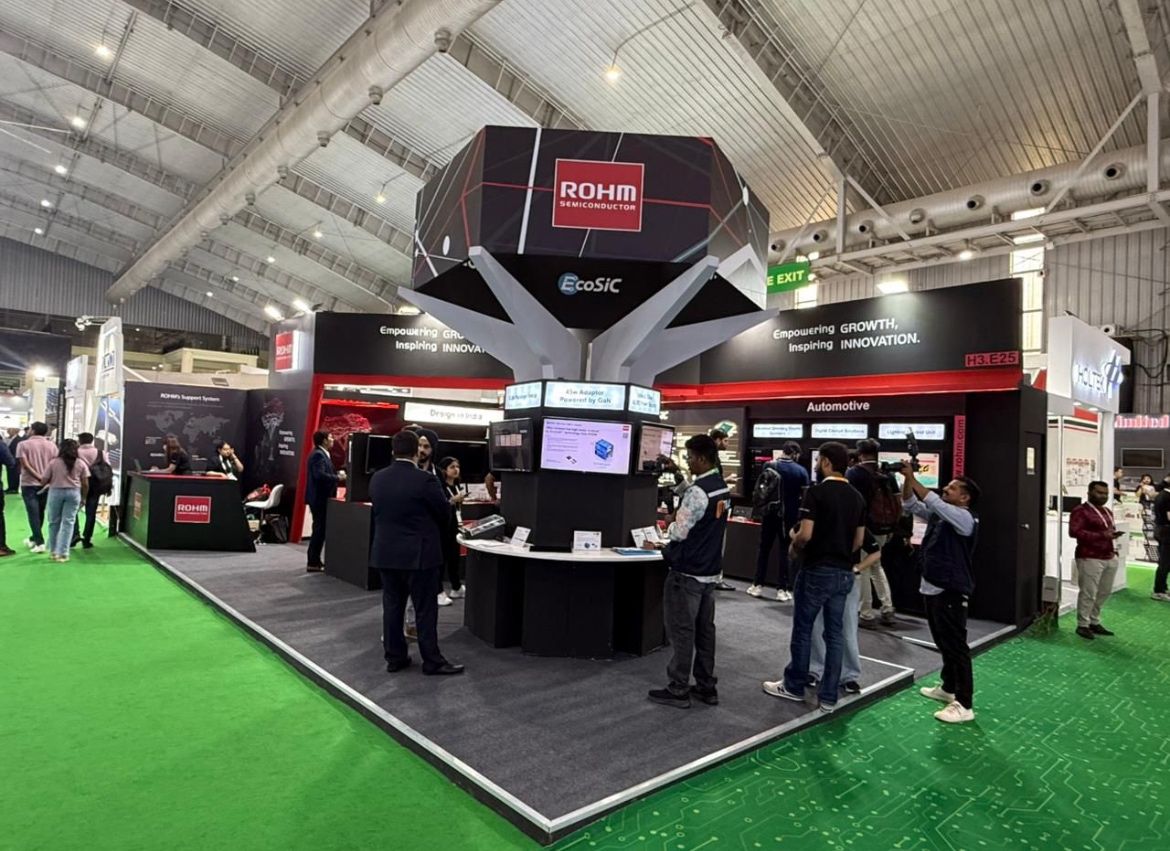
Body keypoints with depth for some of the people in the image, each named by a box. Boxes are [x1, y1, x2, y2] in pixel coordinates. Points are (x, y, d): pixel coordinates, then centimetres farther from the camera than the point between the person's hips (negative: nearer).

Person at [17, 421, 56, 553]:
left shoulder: (23, 444, -5)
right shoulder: (51, 445, 4)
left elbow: (25, 464, -14)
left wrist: (38, 477, -14)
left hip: (29, 484, -3)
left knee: (33, 514, -3)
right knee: (40, 513, 16)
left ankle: (40, 543, -9)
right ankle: (34, 539, 29)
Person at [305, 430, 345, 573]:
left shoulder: (321, 454, 15)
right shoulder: (318, 454, -17)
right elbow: (320, 475, -28)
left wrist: (336, 475, 2)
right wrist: (338, 477, -20)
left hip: (320, 497, 11)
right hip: (319, 498, -11)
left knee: (320, 529, 16)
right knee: (320, 529, -6)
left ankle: (315, 560, 25)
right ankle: (313, 563, -1)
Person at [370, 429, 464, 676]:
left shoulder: (377, 479, 1)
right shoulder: (426, 480, -16)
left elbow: (378, 511, 13)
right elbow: (445, 513, -6)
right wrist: (433, 530, 15)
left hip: (386, 552, 6)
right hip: (419, 554, -5)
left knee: (392, 606, 12)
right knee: (425, 608, 1)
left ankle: (394, 657, 19)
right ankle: (432, 661, 8)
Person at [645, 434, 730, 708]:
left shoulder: (697, 491, -21)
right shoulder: (723, 489, 8)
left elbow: (679, 532, -20)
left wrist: (669, 526, 1)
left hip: (688, 571, -9)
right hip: (711, 569, 9)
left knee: (681, 630, 1)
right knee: (705, 629, 14)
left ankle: (677, 690, 10)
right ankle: (706, 687, 22)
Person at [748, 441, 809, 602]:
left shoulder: (769, 466, -4)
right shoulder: (801, 471, -6)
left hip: (770, 513, 1)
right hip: (790, 515, -1)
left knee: (764, 548, 12)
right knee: (786, 551, 6)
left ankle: (757, 585, 16)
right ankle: (783, 589, 6)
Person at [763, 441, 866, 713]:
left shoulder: (816, 492, -14)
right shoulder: (857, 497, 6)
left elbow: (805, 535, -20)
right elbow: (859, 540, 10)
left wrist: (794, 546, 0)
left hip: (816, 570, -6)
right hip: (844, 572, 6)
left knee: (803, 629, 7)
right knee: (835, 633, 9)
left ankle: (794, 686, 20)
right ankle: (829, 696, 15)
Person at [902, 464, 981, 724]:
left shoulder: (965, 518, -13)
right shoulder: (938, 515, 11)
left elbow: (934, 501, -26)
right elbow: (911, 504, 9)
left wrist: (912, 478, -23)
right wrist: (907, 479, -6)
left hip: (951, 592, -9)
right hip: (932, 588, 9)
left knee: (956, 646, -4)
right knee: (943, 643, 20)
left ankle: (964, 705, 1)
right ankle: (949, 688, 34)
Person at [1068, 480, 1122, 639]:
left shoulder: (1107, 511, 18)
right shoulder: (1081, 511, -9)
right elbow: (1074, 532, -20)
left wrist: (1113, 535, 10)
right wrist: (1101, 535, -24)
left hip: (1110, 558, 8)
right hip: (1090, 559, -8)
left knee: (1104, 592, 12)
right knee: (1088, 593, -6)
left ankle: (1094, 622, 24)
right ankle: (1082, 625, 4)